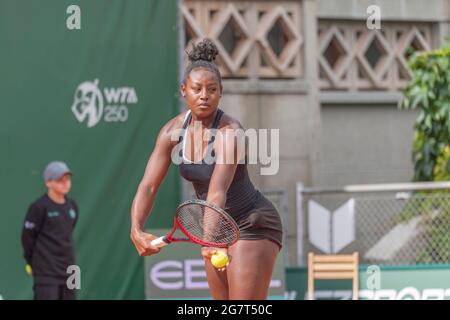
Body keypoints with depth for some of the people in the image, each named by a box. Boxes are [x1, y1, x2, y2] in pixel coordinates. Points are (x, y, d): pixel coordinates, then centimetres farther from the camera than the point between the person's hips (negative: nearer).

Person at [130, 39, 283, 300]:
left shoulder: (229, 131, -26)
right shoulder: (173, 132, -7)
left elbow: (218, 191, -39)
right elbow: (148, 186, -12)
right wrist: (137, 230, -29)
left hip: (253, 226, -7)